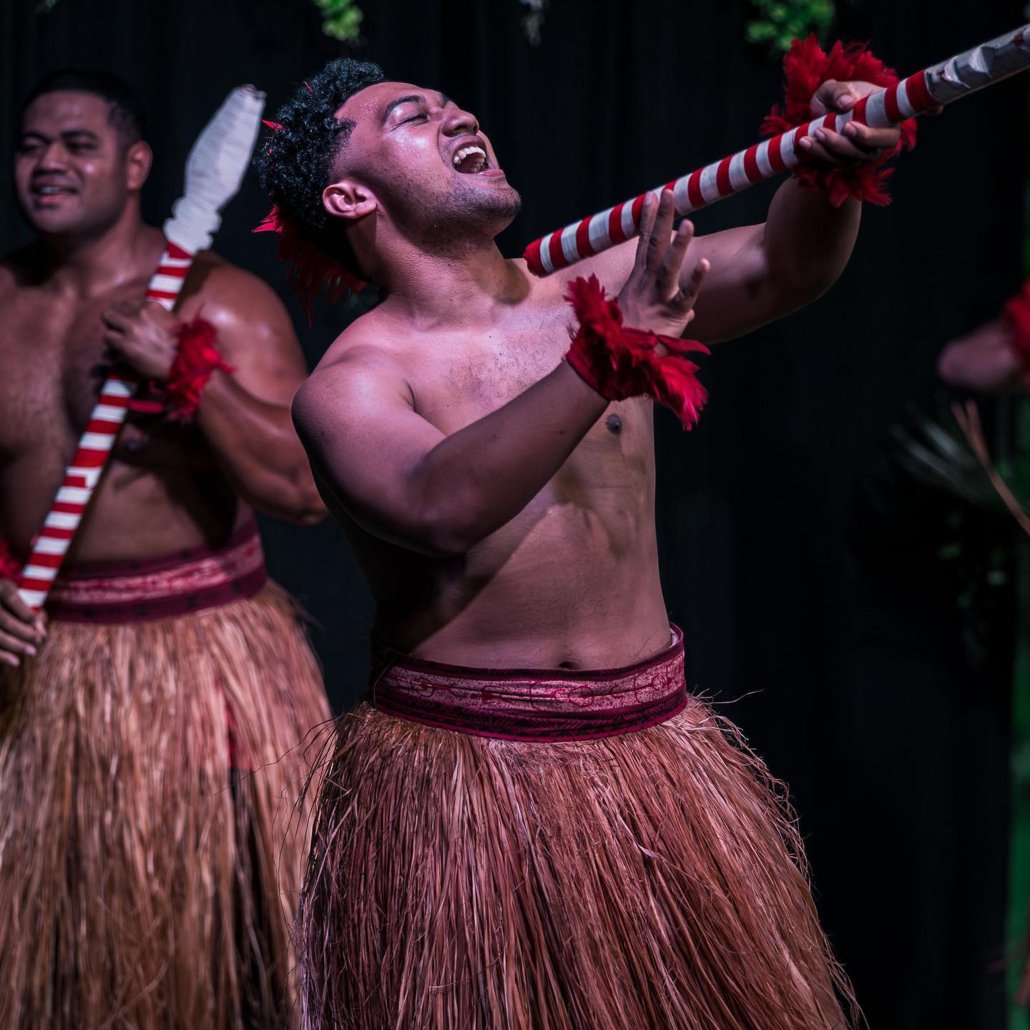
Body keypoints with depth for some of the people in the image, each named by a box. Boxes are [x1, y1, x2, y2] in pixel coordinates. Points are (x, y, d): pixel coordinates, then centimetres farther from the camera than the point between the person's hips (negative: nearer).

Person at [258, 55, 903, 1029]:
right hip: (462, 768, -4)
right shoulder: (347, 384, -9)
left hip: (653, 747, 4)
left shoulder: (602, 291, 5)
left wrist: (831, 165, -25)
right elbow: (439, 504, -28)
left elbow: (782, 265, -4)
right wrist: (608, 356, -30)